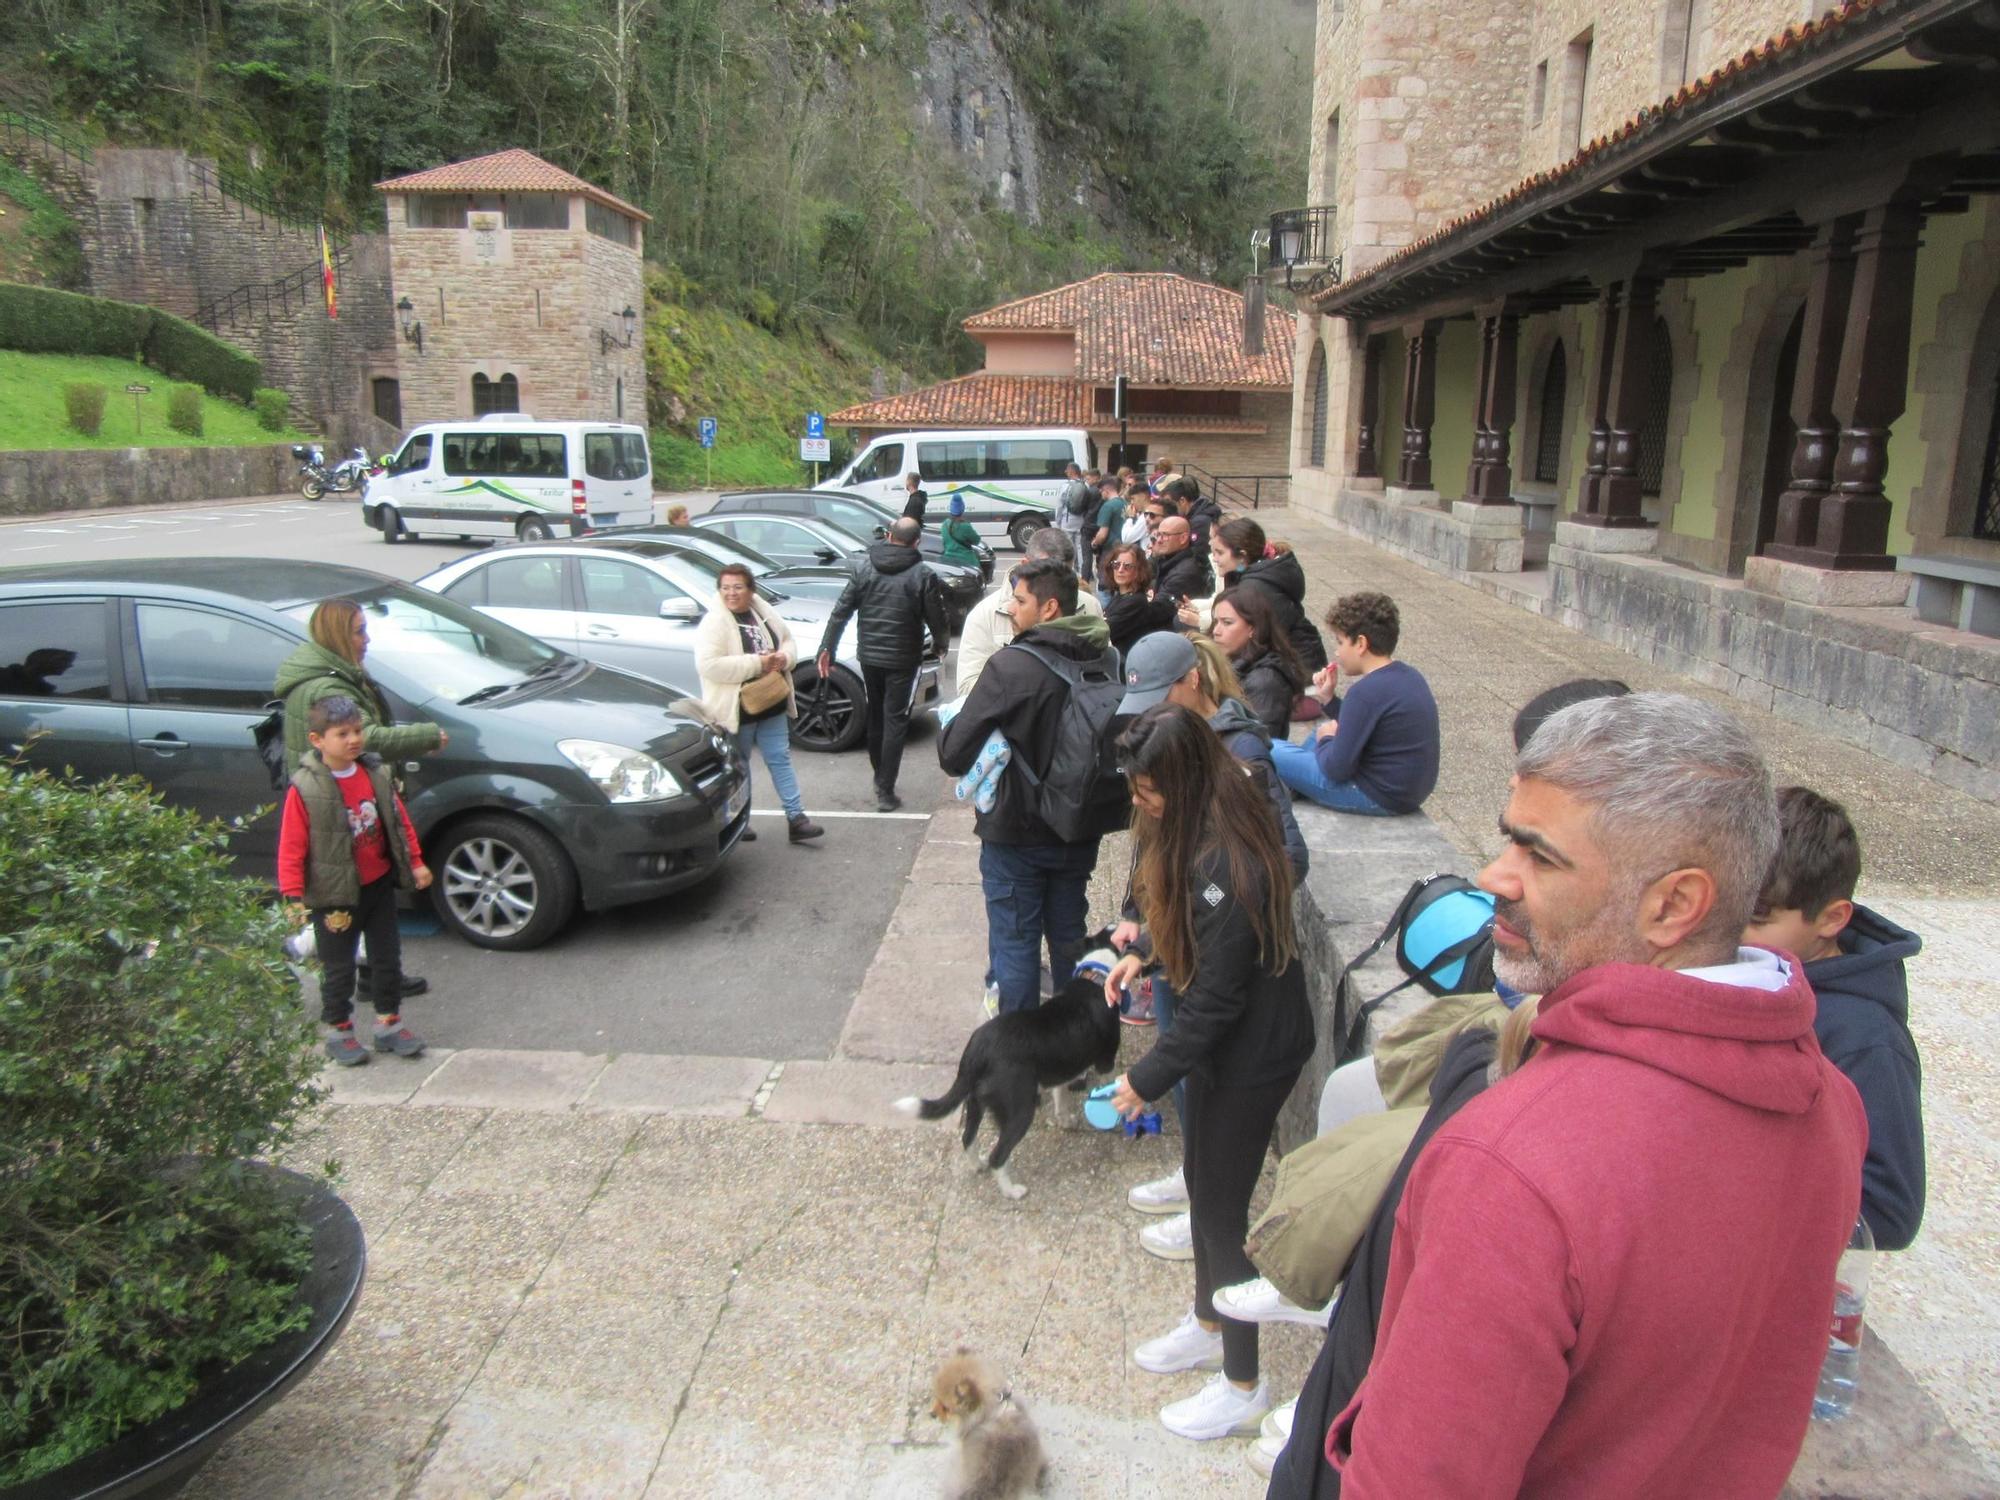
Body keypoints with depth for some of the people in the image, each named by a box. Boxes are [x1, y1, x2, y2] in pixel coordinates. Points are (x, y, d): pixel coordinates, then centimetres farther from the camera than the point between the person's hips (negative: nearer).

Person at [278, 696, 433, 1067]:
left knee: (388, 959, 14)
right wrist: (294, 896, -17)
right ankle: (338, 1032, 24)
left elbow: (400, 820, 10)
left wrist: (415, 863, 11)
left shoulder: (376, 774, -1)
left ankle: (389, 1025, 28)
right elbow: (291, 849, -15)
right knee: (339, 968, 8)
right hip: (333, 895, -5)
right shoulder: (305, 789, -17)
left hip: (380, 885, 5)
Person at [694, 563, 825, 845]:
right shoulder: (714, 622, -16)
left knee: (780, 759, 8)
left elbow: (788, 641, 16)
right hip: (737, 710, -6)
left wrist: (783, 658, -9)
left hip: (772, 705, 6)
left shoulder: (764, 613, 5)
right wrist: (756, 663, -26)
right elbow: (708, 665, -26)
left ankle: (796, 817, 11)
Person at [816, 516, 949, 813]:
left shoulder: (864, 567, -1)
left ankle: (879, 775, 33)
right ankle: (885, 791, -3)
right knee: (895, 722, 0)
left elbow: (841, 611, -1)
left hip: (868, 656, 4)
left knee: (875, 716, 20)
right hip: (902, 660, -4)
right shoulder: (922, 576, -11)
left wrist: (826, 648, 4)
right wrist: (940, 646, 14)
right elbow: (937, 619, -6)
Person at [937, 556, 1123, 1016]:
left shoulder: (1010, 666, -23)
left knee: (1015, 943, 8)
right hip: (1081, 831, 6)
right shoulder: (1107, 662, -4)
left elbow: (953, 754, -21)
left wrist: (947, 727, 0)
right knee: (1069, 938, 21)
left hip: (1016, 834, -6)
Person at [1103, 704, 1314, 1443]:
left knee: (1221, 1211, 5)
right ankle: (1207, 1324, 45)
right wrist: (1142, 953, 2)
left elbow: (1215, 999, -26)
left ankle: (1243, 1387, 26)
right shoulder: (1195, 828, -3)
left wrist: (1148, 1077, -17)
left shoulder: (1227, 862, -32)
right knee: (1203, 1183, 23)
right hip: (1220, 1033, 9)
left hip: (1253, 1052, -9)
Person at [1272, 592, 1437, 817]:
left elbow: (1337, 768, -21)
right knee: (1325, 729, 30)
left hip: (1380, 798, -10)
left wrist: (1325, 740, -1)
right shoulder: (1409, 675, 5)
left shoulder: (1366, 691, -24)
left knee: (1271, 750, -4)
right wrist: (1329, 698, 7)